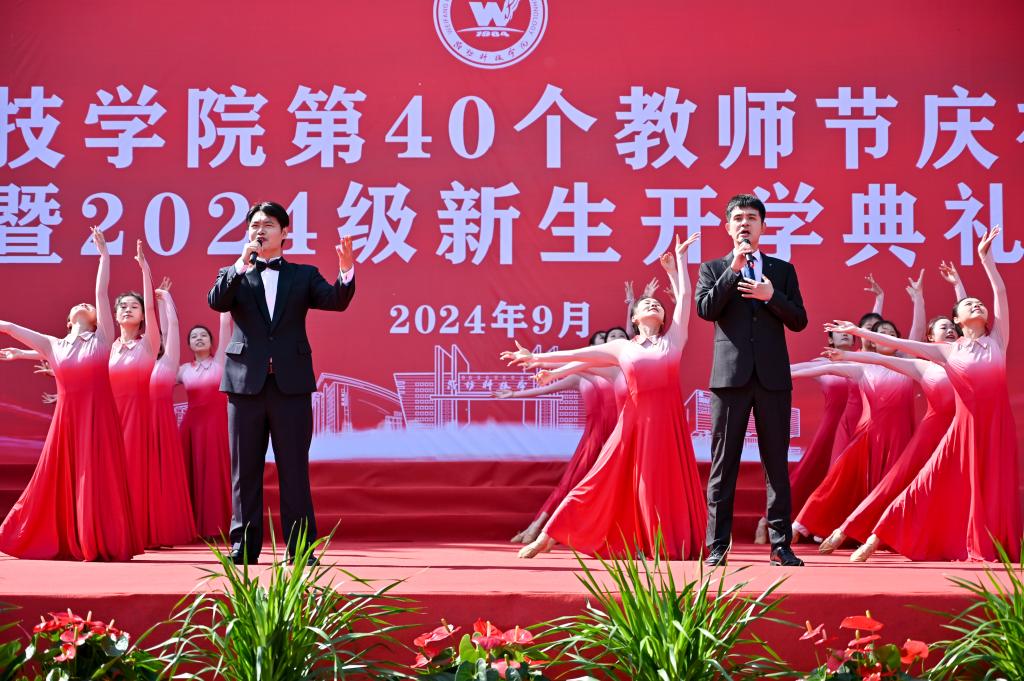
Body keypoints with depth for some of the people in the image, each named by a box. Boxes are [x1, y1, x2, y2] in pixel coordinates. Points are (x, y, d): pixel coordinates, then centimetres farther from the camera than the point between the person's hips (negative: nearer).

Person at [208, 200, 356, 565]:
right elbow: (217, 302, -9)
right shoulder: (234, 275, 12)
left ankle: (300, 548, 4)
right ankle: (244, 546, 11)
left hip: (291, 382, -1)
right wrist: (242, 265, -19)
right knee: (245, 469, 5)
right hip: (246, 381, 1)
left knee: (294, 468, 1)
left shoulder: (303, 275, 11)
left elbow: (336, 301, -4)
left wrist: (346, 271, -23)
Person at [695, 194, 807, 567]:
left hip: (773, 376, 1)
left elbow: (799, 320, 6)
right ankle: (717, 546, 3)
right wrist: (734, 269, -10)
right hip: (730, 375, -1)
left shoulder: (782, 270, 14)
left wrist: (771, 295, -10)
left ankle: (780, 544, 5)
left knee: (777, 462, 2)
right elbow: (705, 309, -7)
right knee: (723, 463, 0)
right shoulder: (713, 269, 11)